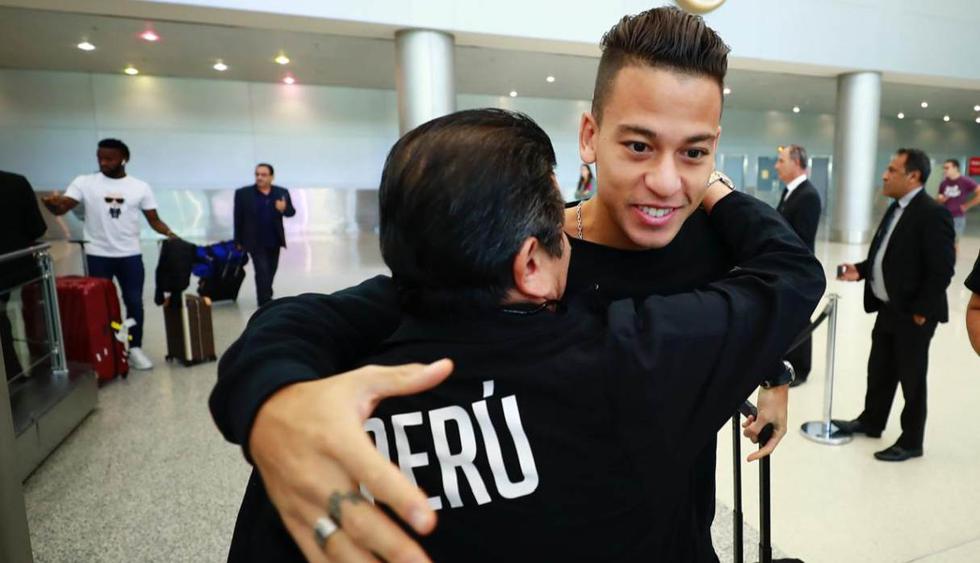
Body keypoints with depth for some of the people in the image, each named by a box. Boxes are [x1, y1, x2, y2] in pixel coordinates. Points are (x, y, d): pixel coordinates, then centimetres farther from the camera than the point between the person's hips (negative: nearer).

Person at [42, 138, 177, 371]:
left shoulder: (140, 186, 1)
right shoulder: (84, 182, -1)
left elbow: (154, 220, 1)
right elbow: (62, 207, -11)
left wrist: (170, 235, -17)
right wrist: (51, 203, -34)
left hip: (130, 255, 1)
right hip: (97, 256, 0)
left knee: (134, 302, 5)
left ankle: (134, 349, 18)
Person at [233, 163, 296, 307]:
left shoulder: (282, 192, 1)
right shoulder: (243, 193, -5)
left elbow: (292, 212, 1)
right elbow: (238, 218, -3)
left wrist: (284, 209, -22)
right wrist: (238, 241, -3)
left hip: (274, 241, 3)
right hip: (255, 241, -3)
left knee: (271, 271, 15)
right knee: (262, 271, -8)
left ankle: (265, 296, 36)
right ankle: (265, 302, -3)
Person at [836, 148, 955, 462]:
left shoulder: (933, 214, -18)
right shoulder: (896, 209, 10)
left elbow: (942, 270, -20)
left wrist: (921, 312, -19)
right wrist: (861, 270, 3)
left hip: (912, 315, -8)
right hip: (887, 309, 8)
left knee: (911, 378, 6)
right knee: (879, 370, 20)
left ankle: (911, 441, 22)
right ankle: (871, 421, 37)